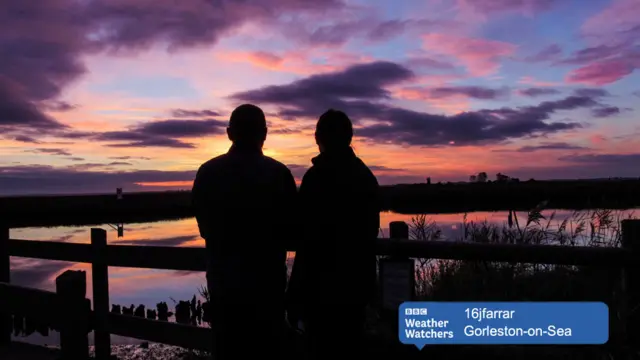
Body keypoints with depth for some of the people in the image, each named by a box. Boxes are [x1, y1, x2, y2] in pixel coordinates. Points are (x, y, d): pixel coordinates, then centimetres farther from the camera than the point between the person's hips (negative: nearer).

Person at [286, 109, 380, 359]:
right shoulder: (365, 175, 8)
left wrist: (296, 294, -13)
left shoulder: (318, 176, -14)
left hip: (324, 283, -7)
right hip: (358, 280, 7)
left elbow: (309, 238, -19)